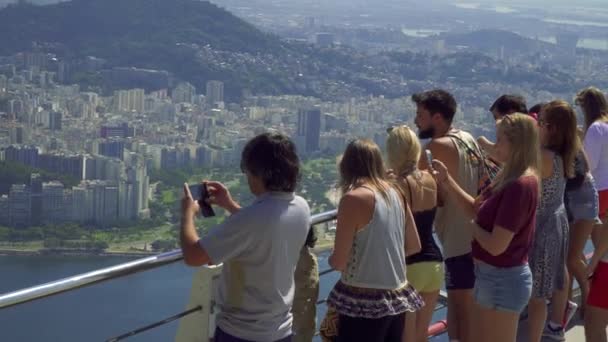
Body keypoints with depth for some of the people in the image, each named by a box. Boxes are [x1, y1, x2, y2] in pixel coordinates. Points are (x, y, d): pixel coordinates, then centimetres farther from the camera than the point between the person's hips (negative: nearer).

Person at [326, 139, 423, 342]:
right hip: (397, 297, 7)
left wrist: (331, 258, 8)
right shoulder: (395, 194, 6)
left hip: (364, 302, -7)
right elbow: (414, 246, 15)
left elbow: (339, 262, -13)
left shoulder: (353, 198, -14)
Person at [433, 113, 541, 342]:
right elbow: (476, 209, 11)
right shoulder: (510, 179, 5)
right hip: (493, 276, 10)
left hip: (502, 280, -10)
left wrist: (473, 228, -7)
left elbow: (496, 245, -27)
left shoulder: (520, 185, -26)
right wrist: (446, 181, 0)